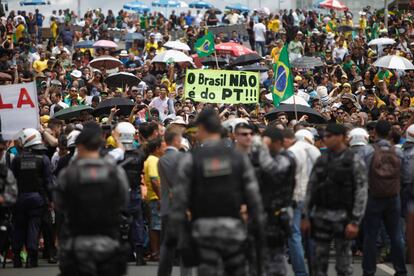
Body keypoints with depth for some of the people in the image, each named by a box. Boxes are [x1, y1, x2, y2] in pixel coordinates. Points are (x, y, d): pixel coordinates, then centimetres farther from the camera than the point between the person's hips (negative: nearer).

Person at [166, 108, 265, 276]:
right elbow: (253, 196, 3)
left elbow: (180, 198, -4)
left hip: (204, 226, -2)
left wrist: (172, 231, 1)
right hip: (233, 225, 2)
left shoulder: (190, 160, -4)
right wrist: (259, 225, 11)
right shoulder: (239, 158, 3)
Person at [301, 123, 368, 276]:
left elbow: (361, 193, -9)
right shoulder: (321, 159, 8)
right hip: (321, 216, 4)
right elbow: (311, 188, 11)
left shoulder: (354, 161, -6)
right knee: (319, 259, 7)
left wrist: (355, 222, -15)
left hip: (342, 217, -4)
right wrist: (306, 216, 6)